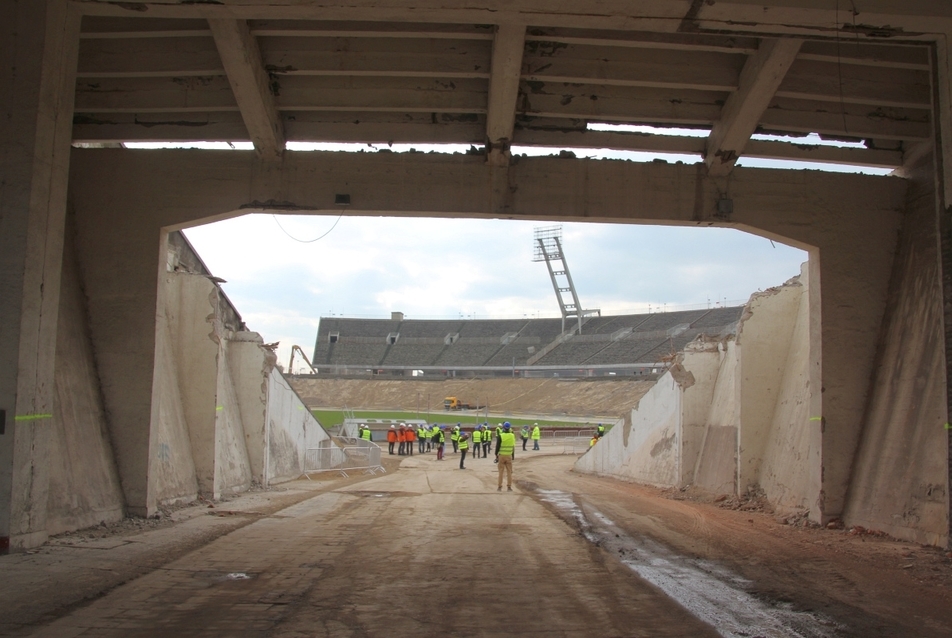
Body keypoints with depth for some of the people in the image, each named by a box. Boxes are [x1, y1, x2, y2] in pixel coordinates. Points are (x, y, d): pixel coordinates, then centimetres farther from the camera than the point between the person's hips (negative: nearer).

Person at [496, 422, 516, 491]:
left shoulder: (500, 436, -12)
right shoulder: (512, 436, -1)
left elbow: (497, 447, -9)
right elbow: (513, 447, 9)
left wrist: (496, 456, -2)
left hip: (501, 455, -2)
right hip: (509, 456, 2)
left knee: (501, 471, 5)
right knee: (509, 472, 8)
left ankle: (499, 487, 6)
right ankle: (509, 487, 8)